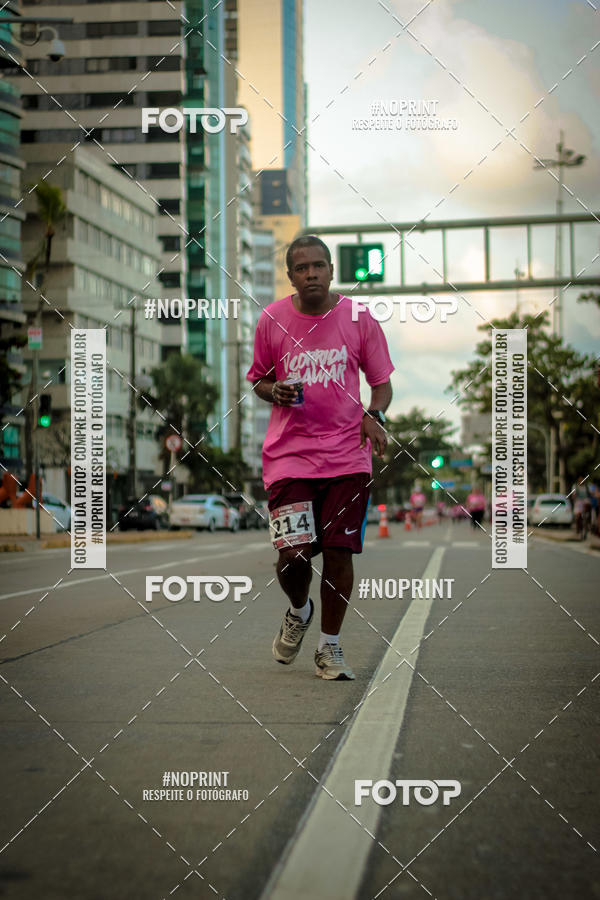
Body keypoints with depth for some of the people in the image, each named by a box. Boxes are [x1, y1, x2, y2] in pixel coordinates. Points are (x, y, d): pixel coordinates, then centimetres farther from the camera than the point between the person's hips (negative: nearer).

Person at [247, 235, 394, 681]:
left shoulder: (358, 318, 2)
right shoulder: (272, 319, 3)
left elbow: (381, 382, 9)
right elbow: (259, 379, 15)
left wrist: (374, 416, -11)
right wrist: (275, 391, -8)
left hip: (347, 455, 0)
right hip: (289, 454, 0)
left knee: (338, 551, -3)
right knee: (292, 553, -10)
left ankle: (330, 646, 16)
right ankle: (299, 612, 25)